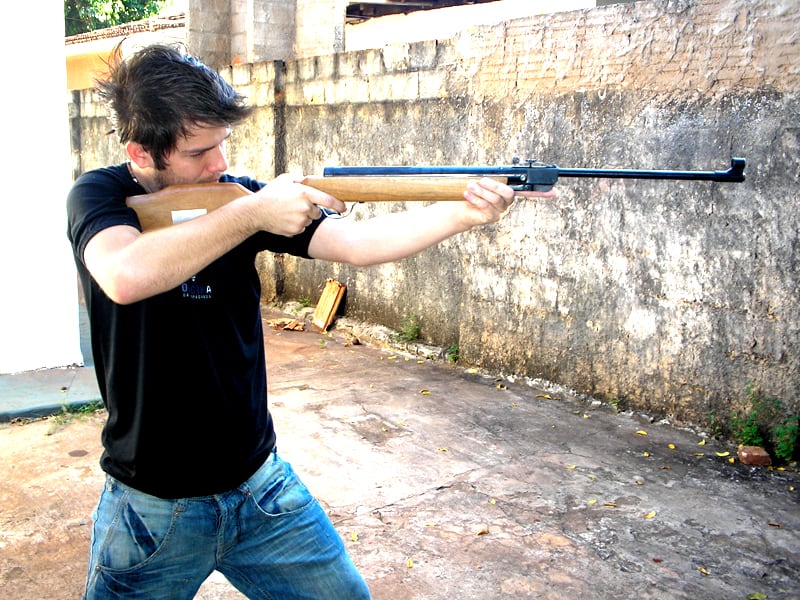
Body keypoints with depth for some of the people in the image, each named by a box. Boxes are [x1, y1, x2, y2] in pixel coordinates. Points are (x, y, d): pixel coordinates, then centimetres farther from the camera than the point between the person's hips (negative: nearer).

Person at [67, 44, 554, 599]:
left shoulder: (237, 197, -2)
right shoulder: (99, 195, -10)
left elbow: (354, 241, -12)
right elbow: (126, 277, -33)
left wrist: (465, 213, -25)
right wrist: (251, 214, -28)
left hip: (260, 486, 3)